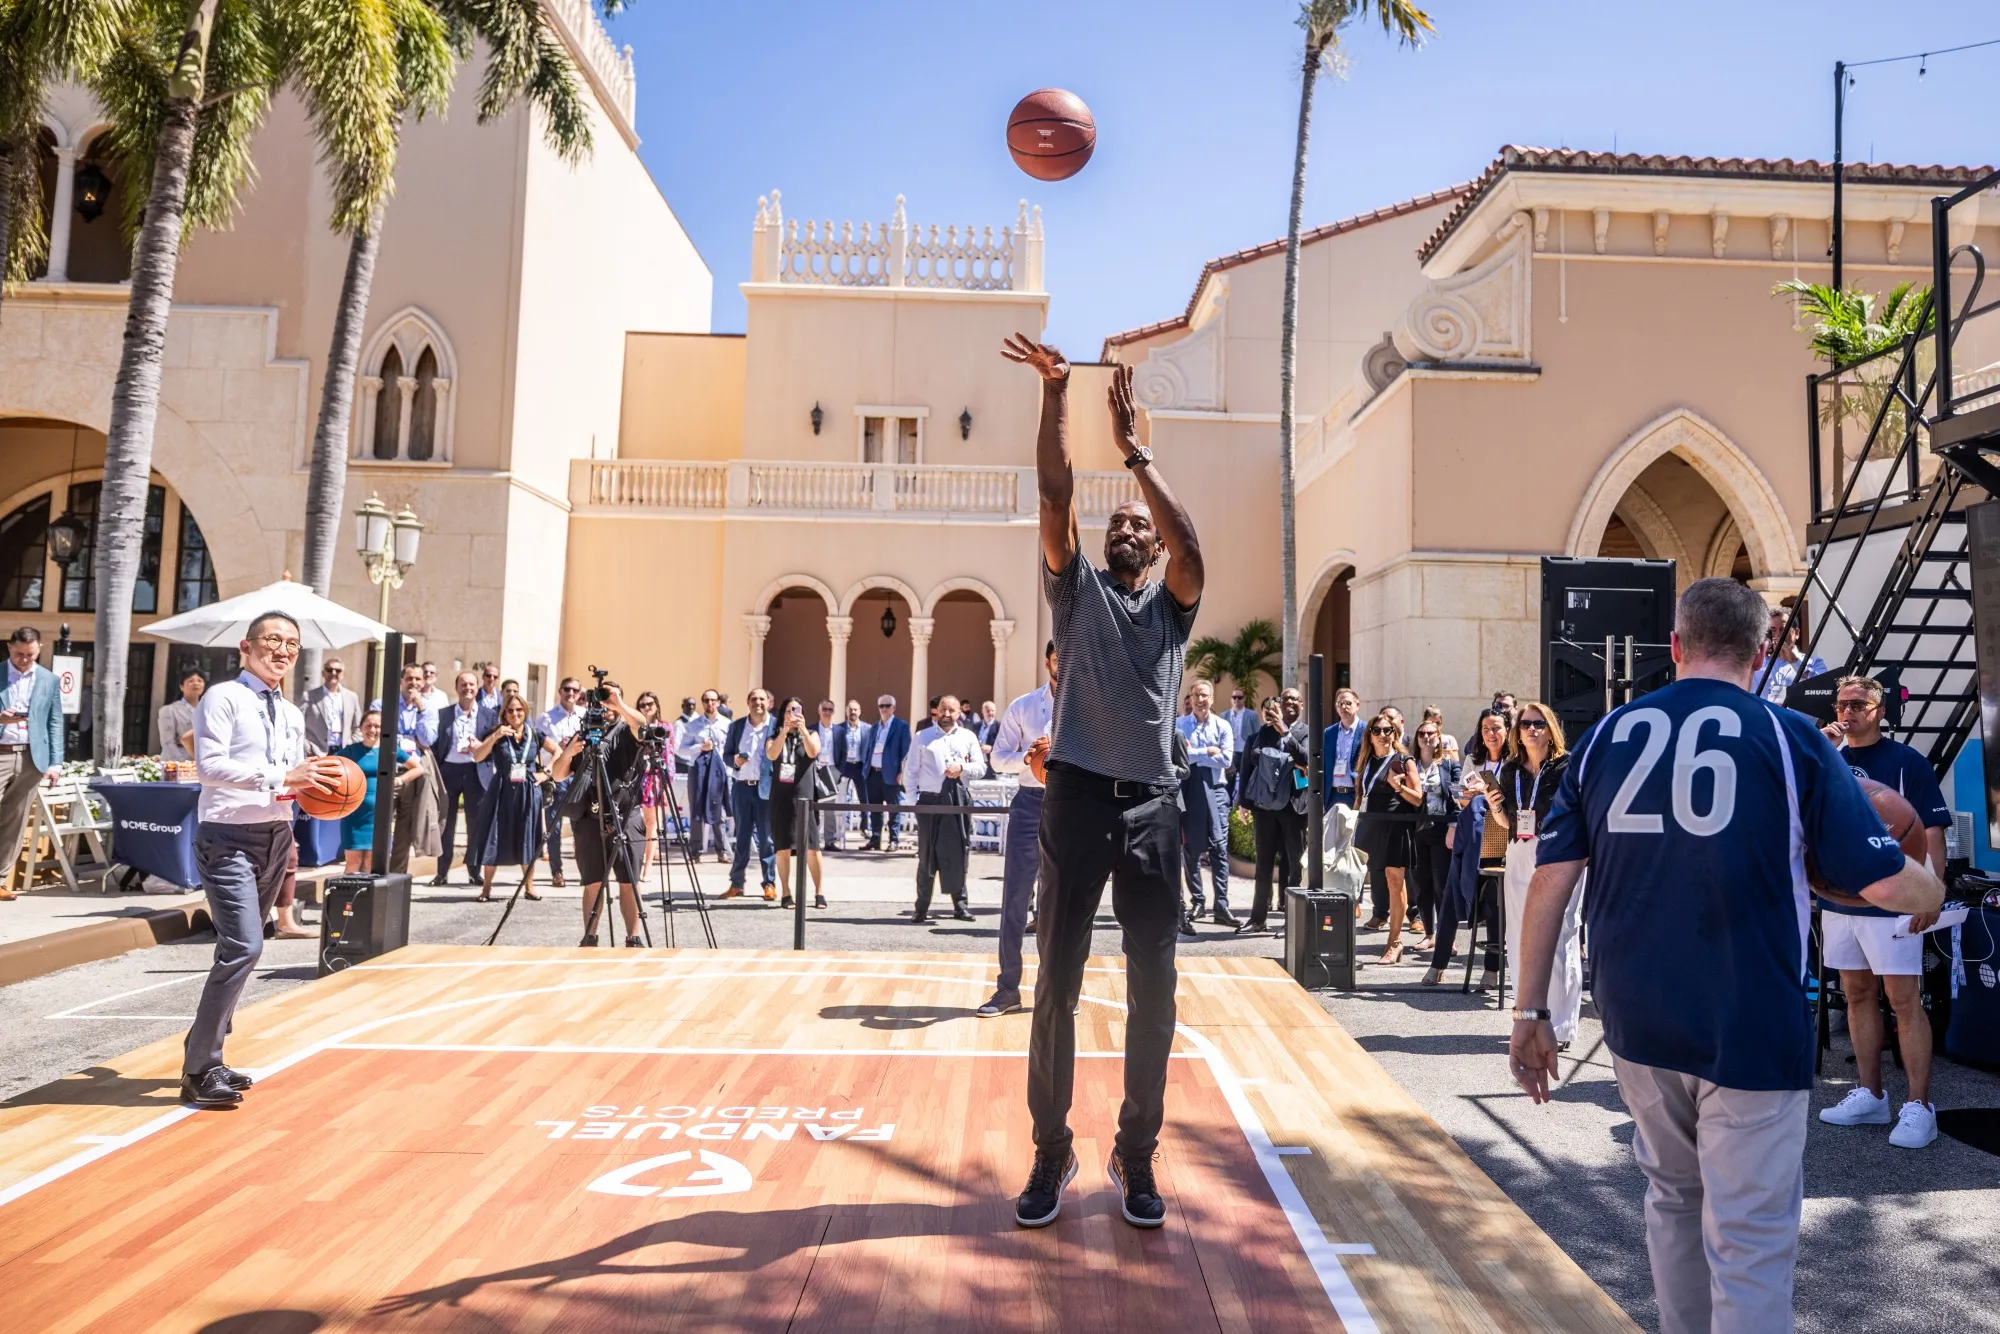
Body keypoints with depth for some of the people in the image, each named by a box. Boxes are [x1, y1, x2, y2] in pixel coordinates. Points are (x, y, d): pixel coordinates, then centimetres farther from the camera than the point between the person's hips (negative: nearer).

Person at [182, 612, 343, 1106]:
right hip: (228, 838, -8)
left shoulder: (293, 715, 14)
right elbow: (210, 765, -20)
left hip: (276, 838, 8)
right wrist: (282, 776, -26)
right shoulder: (223, 698, -8)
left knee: (241, 950, 14)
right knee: (244, 947, -17)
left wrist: (313, 787, -1)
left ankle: (205, 1056, 27)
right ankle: (199, 1072, -6)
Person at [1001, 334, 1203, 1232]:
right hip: (1077, 797, -1)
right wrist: (1054, 394, -11)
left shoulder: (1171, 604, 11)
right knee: (1057, 982, 3)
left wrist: (1135, 452, -12)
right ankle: (1051, 1151, 17)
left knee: (1153, 987, 5)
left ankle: (1136, 1155, 19)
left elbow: (1189, 546, -10)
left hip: (1152, 804, 1)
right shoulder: (1077, 591, 11)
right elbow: (1056, 498, -3)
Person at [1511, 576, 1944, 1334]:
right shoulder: (1790, 738, -5)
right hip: (1751, 1029, -3)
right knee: (1750, 1240, 5)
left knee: (1673, 1196, 24)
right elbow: (1882, 882, -7)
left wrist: (1531, 1012, 5)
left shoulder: (1606, 736, 3)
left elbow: (1550, 880, 0)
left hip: (1636, 1024, 4)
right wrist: (1931, 889, 17)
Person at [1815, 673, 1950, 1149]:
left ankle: (1919, 1107, 2)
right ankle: (1869, 1095, 21)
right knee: (1858, 995, 12)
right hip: (1839, 897, 6)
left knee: (1904, 999, -4)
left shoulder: (1907, 761, -4)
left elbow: (1932, 830, -7)